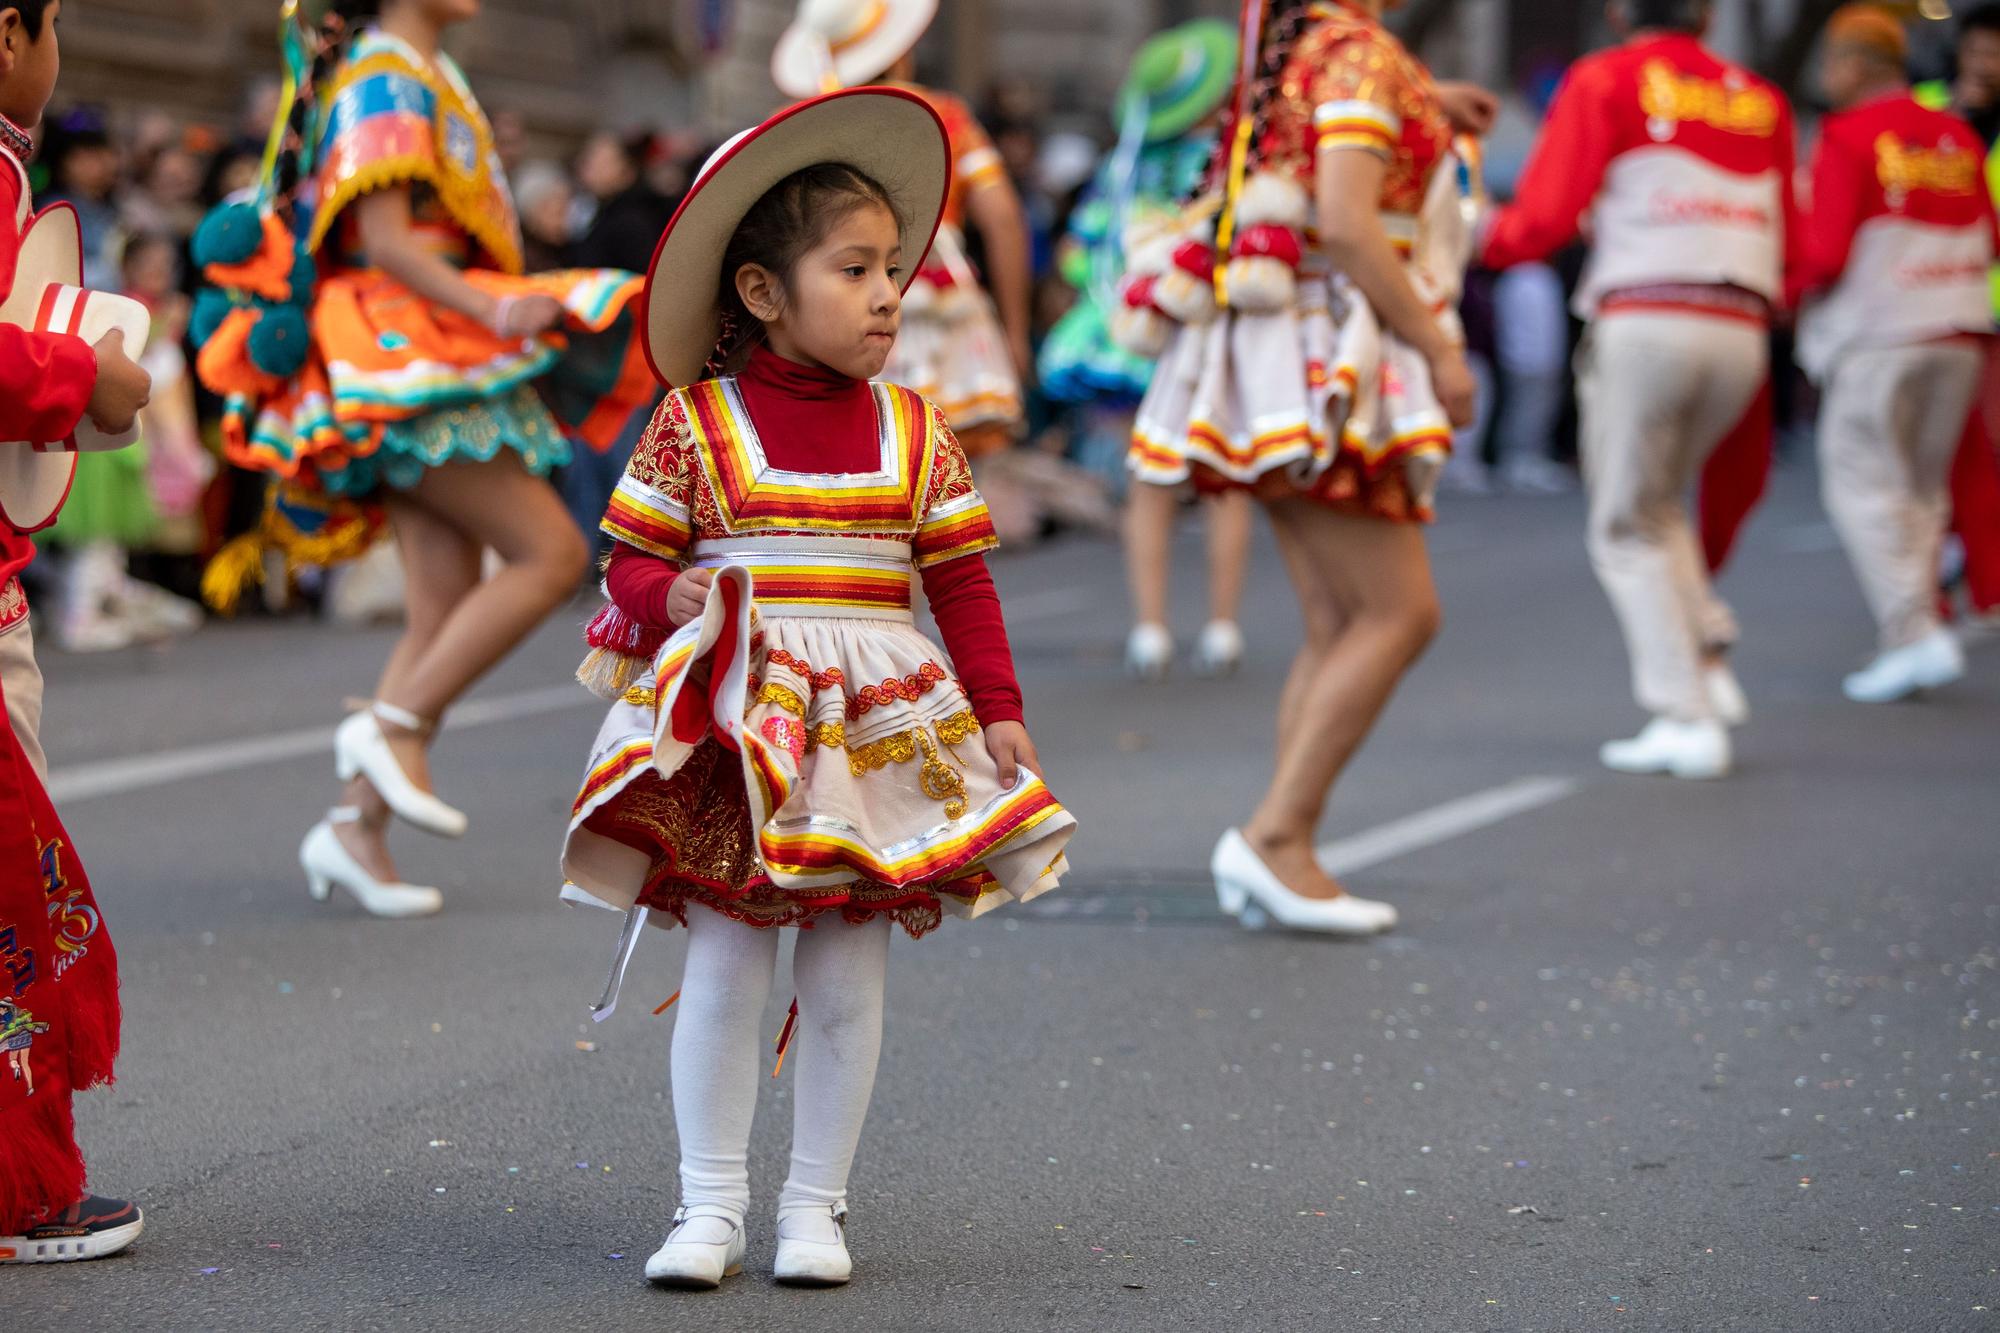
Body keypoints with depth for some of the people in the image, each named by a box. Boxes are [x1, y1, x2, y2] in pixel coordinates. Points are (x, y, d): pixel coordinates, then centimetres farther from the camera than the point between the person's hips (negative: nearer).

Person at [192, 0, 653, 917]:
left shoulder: (425, 75, 21)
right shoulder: (386, 78, -9)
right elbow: (382, 235, -20)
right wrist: (489, 309, -32)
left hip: (436, 374, 10)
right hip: (407, 360, -10)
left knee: (446, 615, 3)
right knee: (553, 552, -15)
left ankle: (356, 826, 2)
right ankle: (392, 727, -11)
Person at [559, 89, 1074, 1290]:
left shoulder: (913, 431, 5)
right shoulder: (696, 425, -1)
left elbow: (963, 581, 8)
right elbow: (630, 559, 4)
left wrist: (1000, 711, 2)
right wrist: (677, 599, -17)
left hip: (877, 732, 2)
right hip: (730, 734, -2)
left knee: (848, 983, 5)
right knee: (724, 971, 0)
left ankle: (817, 1206, 16)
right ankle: (712, 1207, 11)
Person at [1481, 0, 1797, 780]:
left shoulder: (1604, 82, 2)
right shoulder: (1761, 101, 15)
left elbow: (1545, 217, -4)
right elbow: (1786, 239, 17)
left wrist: (1488, 238, 17)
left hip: (1643, 323, -5)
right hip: (1740, 334, 5)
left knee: (1628, 532, 6)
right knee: (1660, 505, 24)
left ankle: (1687, 719, -1)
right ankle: (1710, 669, 7)